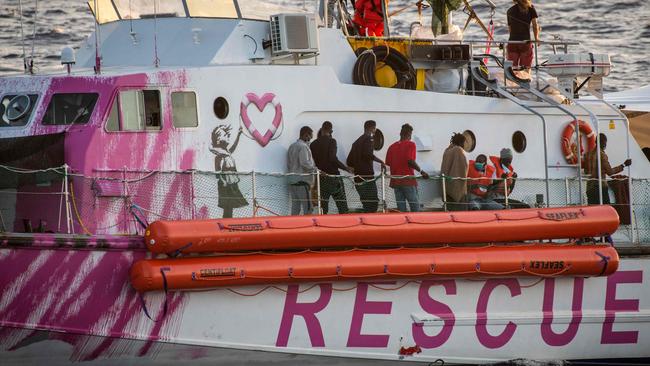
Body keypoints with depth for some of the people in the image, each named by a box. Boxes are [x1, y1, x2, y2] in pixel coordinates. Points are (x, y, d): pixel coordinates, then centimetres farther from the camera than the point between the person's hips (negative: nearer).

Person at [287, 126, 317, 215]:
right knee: (307, 209, -7)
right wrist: (314, 168, -7)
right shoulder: (303, 146, -12)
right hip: (302, 181, -9)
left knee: (295, 209, 8)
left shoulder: (292, 146, 16)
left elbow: (288, 164, 19)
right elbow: (305, 163, -20)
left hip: (292, 180, 9)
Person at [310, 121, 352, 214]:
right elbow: (333, 159, -18)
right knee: (342, 207, 0)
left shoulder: (313, 144, 8)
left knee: (323, 207, 6)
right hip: (333, 176, -5)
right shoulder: (331, 141, -8)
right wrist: (346, 168, -10)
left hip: (321, 178, 5)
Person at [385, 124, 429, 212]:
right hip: (408, 180, -5)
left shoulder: (392, 146, 11)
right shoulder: (410, 144, -5)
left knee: (401, 208, 5)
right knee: (415, 208, -1)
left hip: (395, 181, 5)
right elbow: (410, 161, -17)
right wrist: (421, 171, -8)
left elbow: (388, 163, 7)